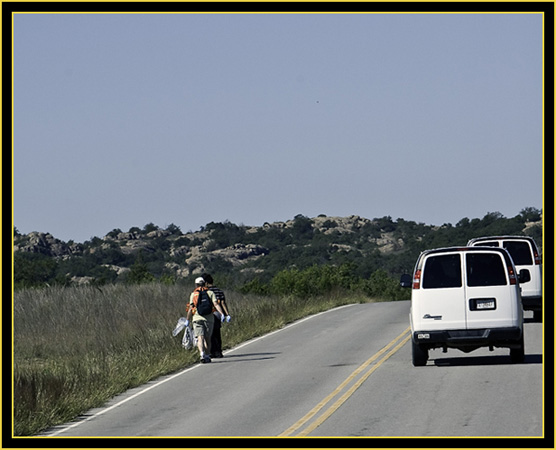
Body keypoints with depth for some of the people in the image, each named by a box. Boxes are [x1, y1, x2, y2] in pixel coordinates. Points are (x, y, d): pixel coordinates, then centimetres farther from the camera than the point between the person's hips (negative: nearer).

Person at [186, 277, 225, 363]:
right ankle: (207, 356, 20)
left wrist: (188, 320, 8)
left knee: (200, 338, -9)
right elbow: (216, 304, -5)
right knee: (207, 338, 15)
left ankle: (202, 354, -31)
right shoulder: (210, 293, 9)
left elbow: (191, 308, 2)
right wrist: (222, 314, -12)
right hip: (209, 318, 1)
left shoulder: (193, 294, 8)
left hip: (197, 318, -1)